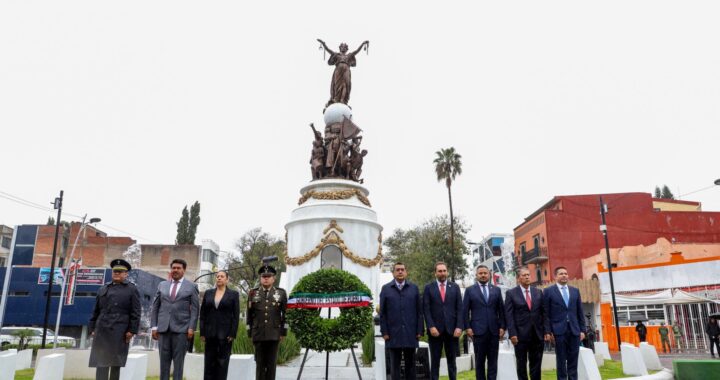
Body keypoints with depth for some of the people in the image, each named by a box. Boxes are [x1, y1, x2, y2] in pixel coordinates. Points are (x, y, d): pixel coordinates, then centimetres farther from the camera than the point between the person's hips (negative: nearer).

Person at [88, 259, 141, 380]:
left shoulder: (132, 289, 5)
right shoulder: (103, 289, 16)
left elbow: (135, 312, -2)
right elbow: (96, 311, 15)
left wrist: (132, 330, -10)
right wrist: (92, 328, 7)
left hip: (119, 333, -3)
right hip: (102, 331, 3)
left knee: (116, 363, 3)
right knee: (101, 362, -1)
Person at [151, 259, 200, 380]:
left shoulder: (191, 286, 4)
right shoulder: (162, 285, 13)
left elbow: (195, 309, -1)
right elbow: (155, 307, 12)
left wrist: (191, 328, -9)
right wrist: (154, 326, 4)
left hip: (181, 328, -2)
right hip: (163, 328, 3)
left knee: (178, 360, 0)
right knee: (164, 360, 5)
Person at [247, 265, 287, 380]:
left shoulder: (281, 293, 4)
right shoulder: (253, 293, 6)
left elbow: (285, 314, 3)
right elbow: (249, 314, 7)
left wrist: (283, 332, -1)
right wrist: (249, 333, 5)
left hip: (274, 334, -1)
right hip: (258, 334, 1)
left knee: (272, 364, 4)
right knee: (260, 363, 5)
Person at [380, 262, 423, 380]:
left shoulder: (414, 288, 6)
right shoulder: (386, 289, 4)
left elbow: (419, 311, 4)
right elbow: (382, 313, 2)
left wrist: (419, 330, -2)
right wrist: (384, 332, -4)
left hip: (411, 333, 1)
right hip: (393, 334, -1)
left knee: (410, 363, 8)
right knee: (395, 364, 6)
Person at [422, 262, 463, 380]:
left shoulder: (455, 287, 8)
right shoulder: (428, 288, 3)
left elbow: (459, 308, 4)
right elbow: (426, 309, -2)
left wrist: (459, 327, -6)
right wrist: (431, 327, -12)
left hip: (452, 329, 2)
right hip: (435, 329, -1)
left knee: (452, 360, 9)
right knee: (435, 361, 5)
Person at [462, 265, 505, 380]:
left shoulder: (496, 290, 11)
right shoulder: (470, 290, 5)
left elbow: (501, 310, 10)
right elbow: (465, 311, 2)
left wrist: (502, 327, 2)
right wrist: (467, 327, -6)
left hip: (494, 330, 2)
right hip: (478, 330, -2)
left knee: (493, 361, 5)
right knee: (479, 361, 5)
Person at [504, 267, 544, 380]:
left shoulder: (538, 292, 9)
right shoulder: (511, 293, -1)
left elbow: (543, 313, 9)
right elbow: (509, 315, -6)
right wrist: (512, 333, -13)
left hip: (537, 334, 3)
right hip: (520, 334, -3)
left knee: (536, 363, 9)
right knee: (521, 363, 7)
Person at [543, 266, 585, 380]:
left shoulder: (575, 291, 13)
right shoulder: (548, 291, 1)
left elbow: (580, 312, 13)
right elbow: (546, 314, -2)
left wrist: (582, 330, 7)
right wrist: (548, 331, -8)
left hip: (574, 330, 3)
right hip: (559, 330, -3)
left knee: (573, 360, 6)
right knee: (561, 360, 2)